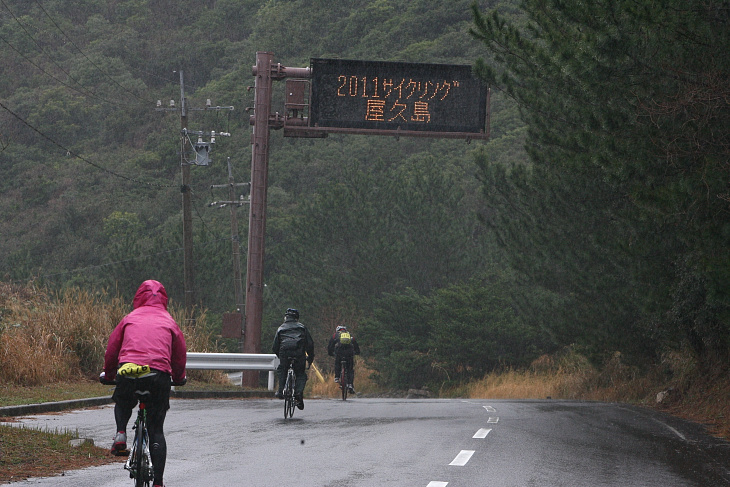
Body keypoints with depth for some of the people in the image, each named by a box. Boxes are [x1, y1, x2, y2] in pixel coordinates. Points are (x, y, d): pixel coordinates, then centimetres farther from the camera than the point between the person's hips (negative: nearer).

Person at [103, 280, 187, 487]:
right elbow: (180, 354, 21)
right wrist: (179, 377, 41)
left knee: (123, 402, 35)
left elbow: (111, 349, 21)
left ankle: (121, 434, 6)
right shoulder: (169, 322, 17)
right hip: (159, 374, 0)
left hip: (127, 372, 0)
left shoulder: (129, 319, 18)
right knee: (156, 431, 7)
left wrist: (108, 374, 38)